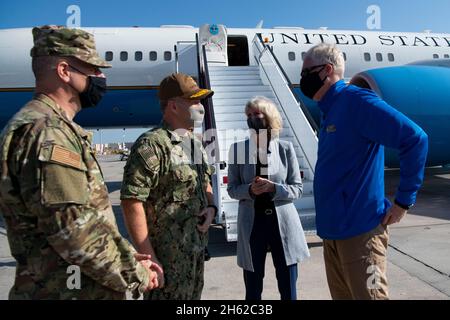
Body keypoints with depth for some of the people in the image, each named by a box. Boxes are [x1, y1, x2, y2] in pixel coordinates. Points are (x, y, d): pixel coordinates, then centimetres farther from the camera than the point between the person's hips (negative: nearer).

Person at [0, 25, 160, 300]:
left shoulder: (58, 129, 12)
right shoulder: (46, 133, -21)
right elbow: (73, 232, -27)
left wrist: (129, 257, 7)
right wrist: (135, 276, -14)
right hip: (71, 291, -9)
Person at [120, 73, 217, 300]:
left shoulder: (196, 144, 10)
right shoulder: (152, 145, -17)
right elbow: (132, 202, -21)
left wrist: (211, 207, 1)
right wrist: (148, 258, -22)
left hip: (197, 249, 8)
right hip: (167, 254, -8)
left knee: (193, 296, 21)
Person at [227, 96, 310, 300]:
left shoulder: (285, 148, -2)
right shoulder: (238, 149, 0)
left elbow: (297, 188, 0)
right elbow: (232, 189, 2)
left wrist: (273, 188, -18)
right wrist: (250, 190, -18)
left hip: (283, 223, 0)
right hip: (252, 223, 1)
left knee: (288, 290, 11)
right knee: (253, 290, 12)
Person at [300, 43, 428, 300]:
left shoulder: (357, 101, -14)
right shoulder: (330, 111, 13)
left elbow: (415, 139, -19)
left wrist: (404, 200, -14)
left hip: (360, 231, -9)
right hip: (332, 231, 9)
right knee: (342, 296, 18)